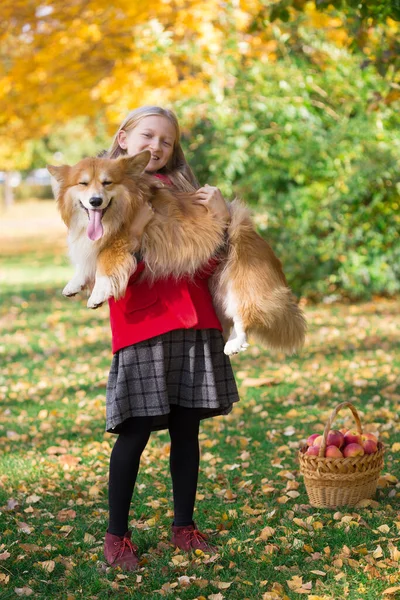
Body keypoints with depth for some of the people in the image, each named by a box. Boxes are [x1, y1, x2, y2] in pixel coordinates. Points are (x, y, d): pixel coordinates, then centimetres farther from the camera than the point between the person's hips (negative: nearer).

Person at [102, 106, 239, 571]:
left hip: (194, 323, 4)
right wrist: (134, 228, -22)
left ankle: (184, 526, 21)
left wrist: (220, 215, -4)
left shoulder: (181, 191, 15)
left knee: (186, 429, 8)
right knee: (135, 432, -4)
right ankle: (116, 535, 9)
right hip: (141, 325, -4)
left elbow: (211, 259, 13)